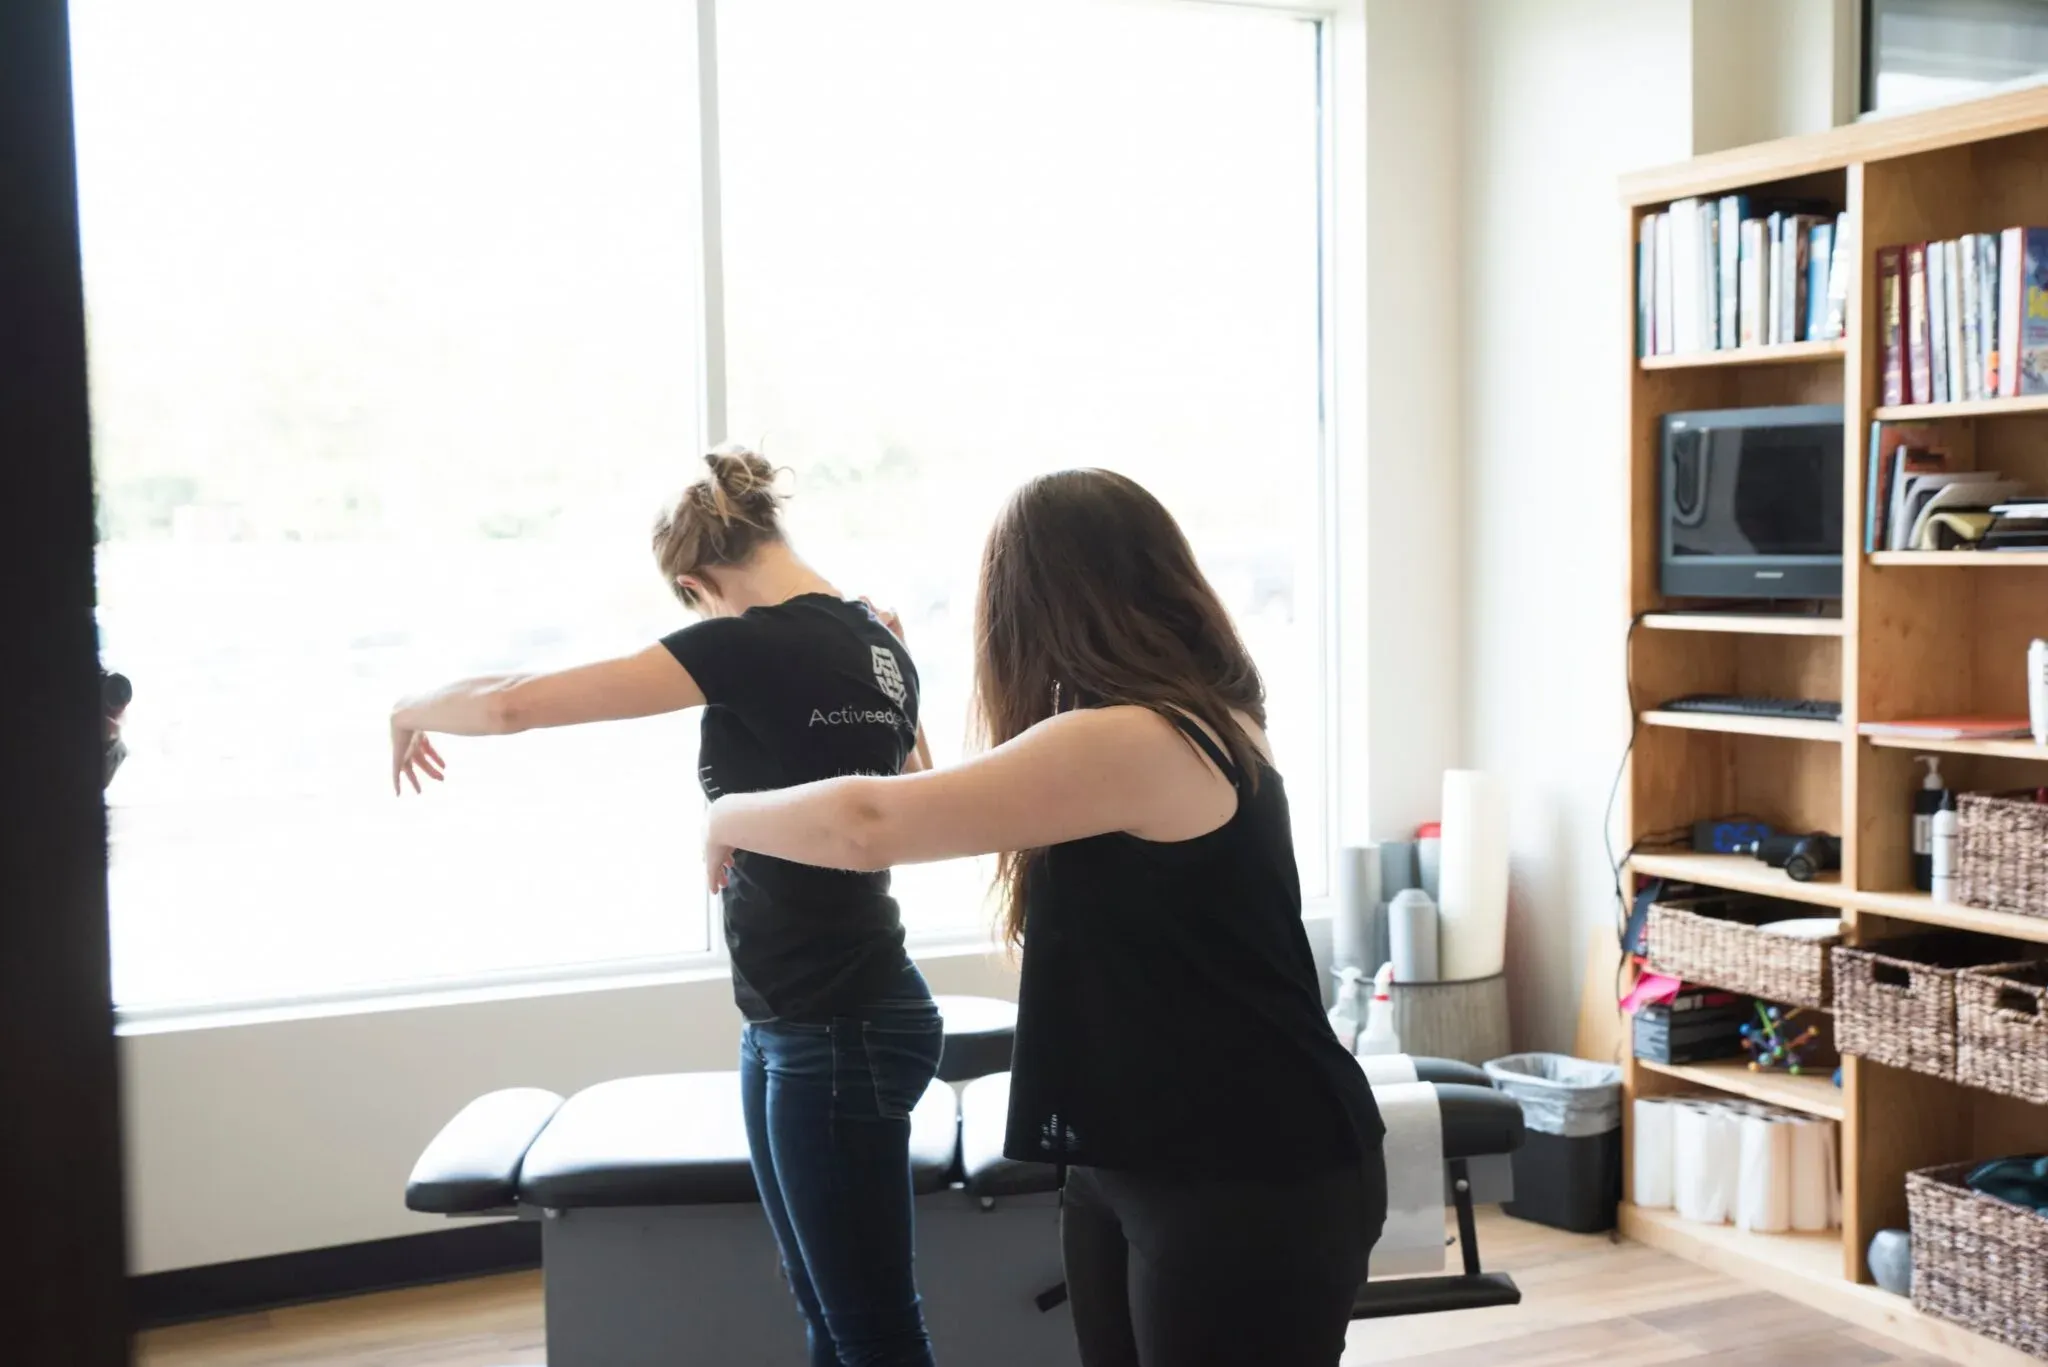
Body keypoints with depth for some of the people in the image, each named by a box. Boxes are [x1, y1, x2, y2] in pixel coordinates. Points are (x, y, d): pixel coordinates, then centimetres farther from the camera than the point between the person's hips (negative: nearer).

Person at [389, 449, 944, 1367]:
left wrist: (416, 709, 5)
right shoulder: (878, 645, 7)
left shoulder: (754, 646, -18)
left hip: (834, 1034, -9)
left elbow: (512, 704, -17)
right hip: (811, 1027, 9)